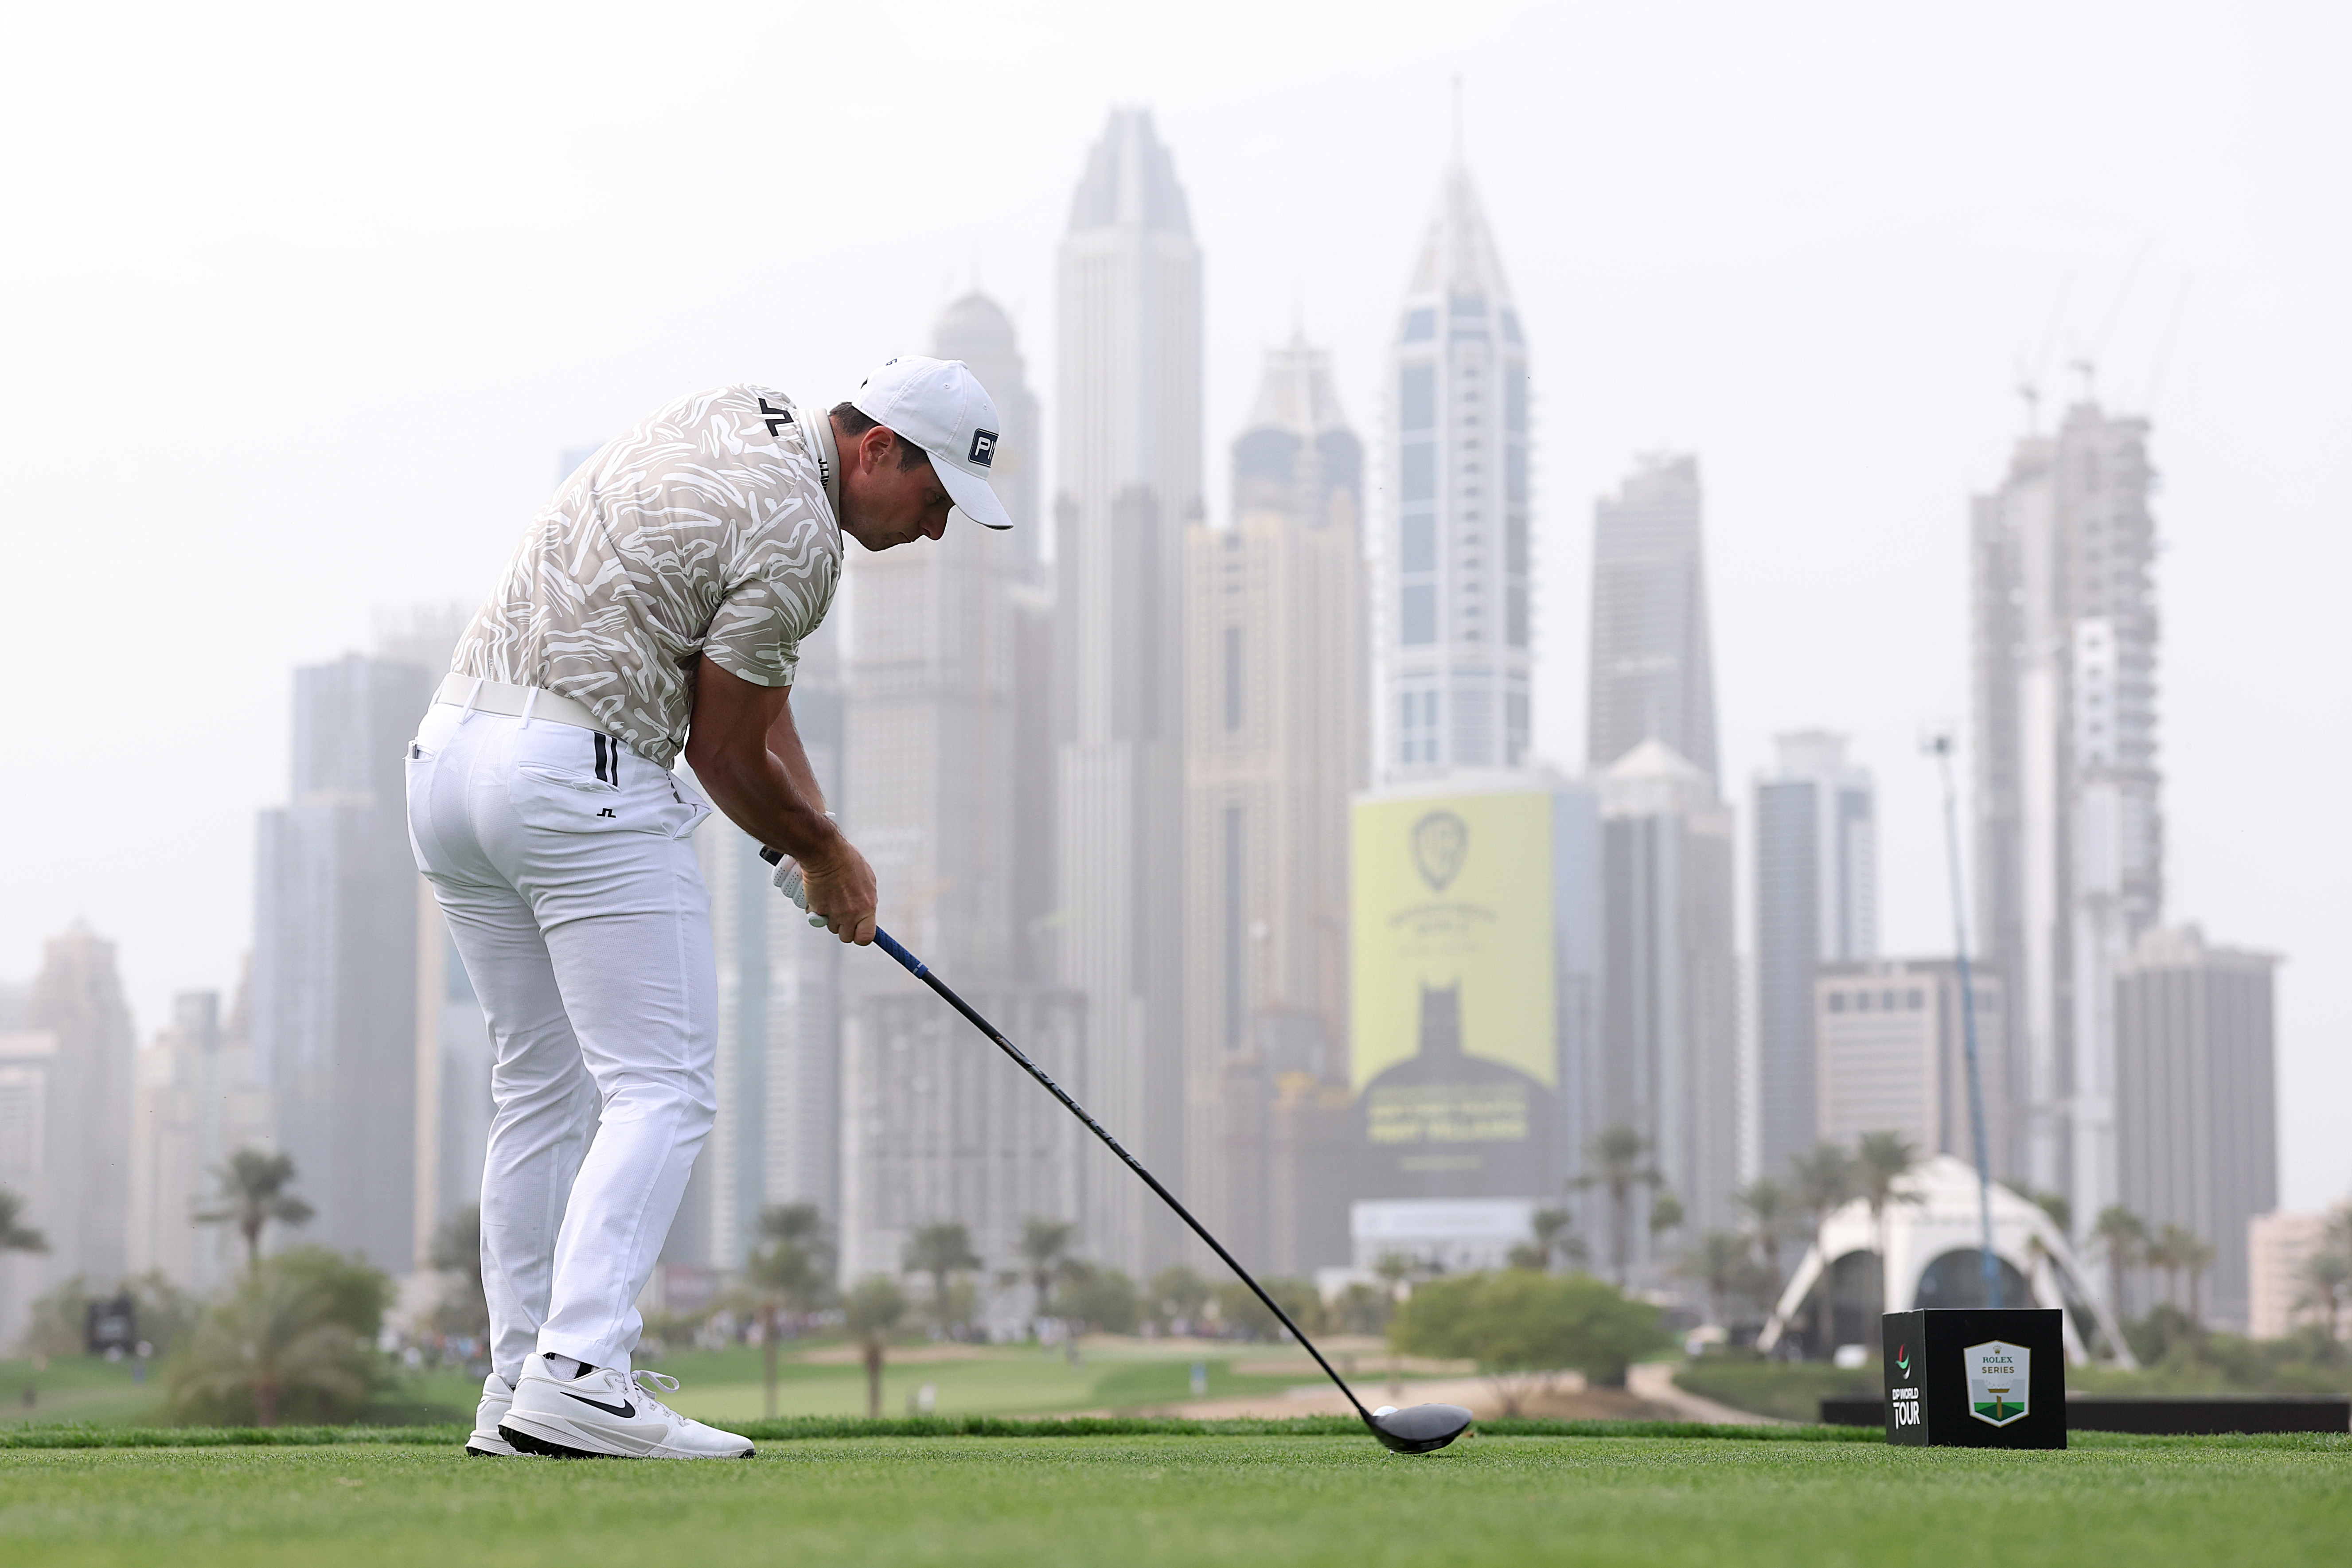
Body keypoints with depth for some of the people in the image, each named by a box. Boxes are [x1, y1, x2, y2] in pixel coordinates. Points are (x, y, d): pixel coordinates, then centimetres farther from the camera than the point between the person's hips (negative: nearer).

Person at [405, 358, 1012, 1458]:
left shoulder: (734, 417, 17)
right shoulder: (796, 537, -12)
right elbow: (726, 756, -3)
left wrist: (815, 837, 12)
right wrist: (825, 857, 13)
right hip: (582, 778, -10)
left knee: (539, 1089, 13)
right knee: (660, 1089, -9)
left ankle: (518, 1385, 12)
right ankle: (578, 1376, -21)